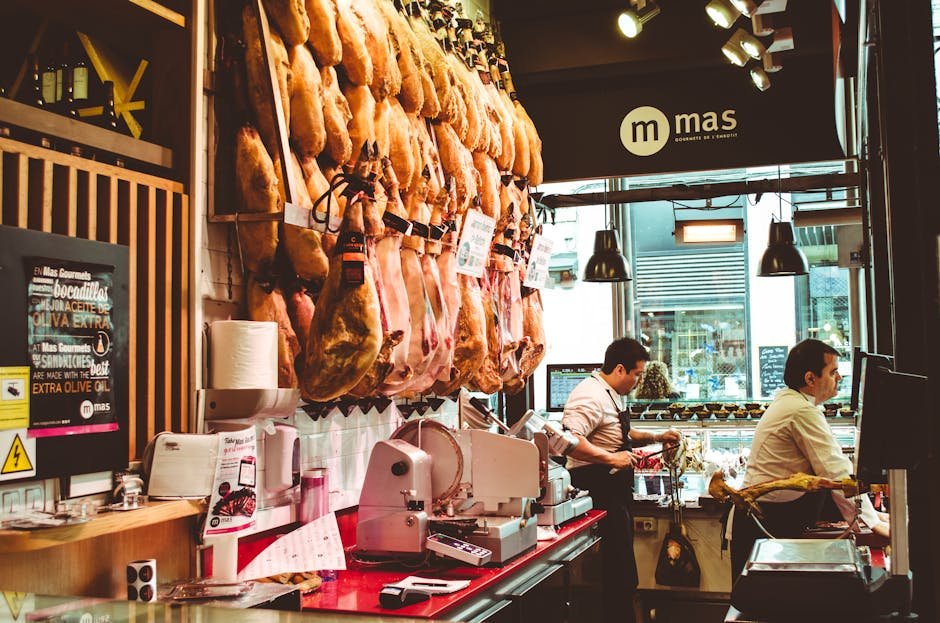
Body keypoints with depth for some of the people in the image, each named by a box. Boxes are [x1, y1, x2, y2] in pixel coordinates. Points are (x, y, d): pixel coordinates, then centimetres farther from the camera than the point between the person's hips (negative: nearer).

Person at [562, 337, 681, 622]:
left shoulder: (612, 395, 16)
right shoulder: (591, 395, -19)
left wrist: (657, 437, 21)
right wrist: (611, 458, -28)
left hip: (616, 492, 11)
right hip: (600, 494, -11)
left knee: (622, 573, 17)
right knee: (619, 571, -5)